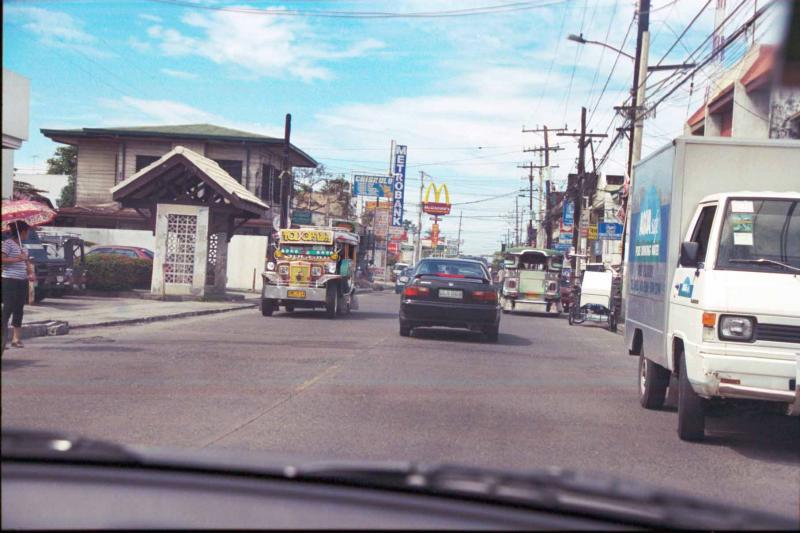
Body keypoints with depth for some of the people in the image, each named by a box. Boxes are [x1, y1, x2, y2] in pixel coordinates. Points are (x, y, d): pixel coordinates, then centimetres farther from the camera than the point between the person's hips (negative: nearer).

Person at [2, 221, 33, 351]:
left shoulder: (22, 246, 16)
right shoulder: (7, 243, -7)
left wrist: (30, 273, 8)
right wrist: (16, 259, -26)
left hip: (22, 281, 8)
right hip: (10, 281, -8)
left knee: (19, 309, 8)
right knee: (8, 308, -9)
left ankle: (17, 338, 12)